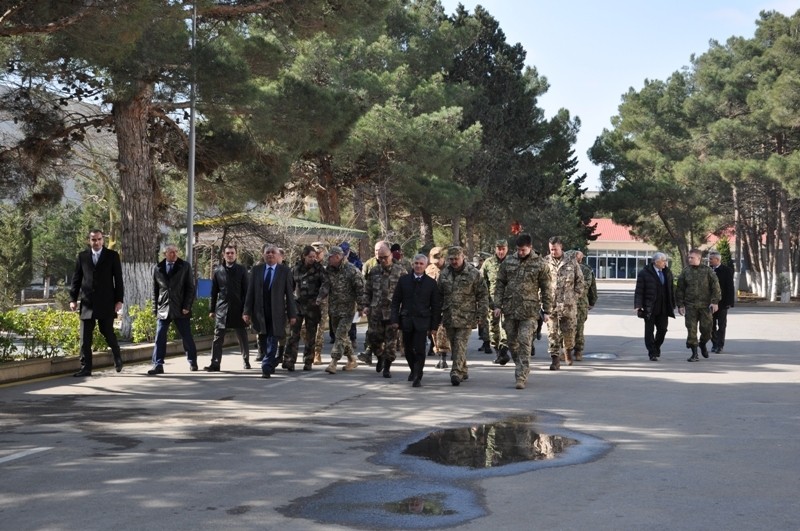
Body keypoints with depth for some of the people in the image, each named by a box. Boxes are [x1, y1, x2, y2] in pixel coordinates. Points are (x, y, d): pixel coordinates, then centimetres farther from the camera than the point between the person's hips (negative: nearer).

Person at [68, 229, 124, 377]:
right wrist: (73, 299, 3)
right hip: (87, 303, 2)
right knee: (85, 338, -1)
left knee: (108, 333, 1)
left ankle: (117, 358, 27)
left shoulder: (112, 256, 4)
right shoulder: (82, 256, 9)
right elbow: (76, 279, 11)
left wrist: (119, 300, -5)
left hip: (106, 303, -2)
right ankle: (85, 368, 3)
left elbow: (118, 279, 2)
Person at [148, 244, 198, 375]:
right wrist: (155, 309, 5)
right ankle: (158, 365, -4)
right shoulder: (157, 269, 8)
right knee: (160, 338, -6)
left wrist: (187, 306, -8)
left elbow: (190, 288, 1)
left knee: (187, 337, 4)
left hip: (180, 310, -1)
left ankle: (192, 362, 20)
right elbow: (155, 290, 12)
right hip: (163, 309, 1)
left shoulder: (185, 266, 3)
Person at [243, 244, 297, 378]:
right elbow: (250, 292, 5)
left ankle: (267, 369, -5)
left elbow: (289, 294, 0)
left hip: (276, 313, -3)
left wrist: (292, 314, -3)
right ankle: (272, 363, 30)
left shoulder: (285, 271, 1)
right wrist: (247, 312, -1)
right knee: (263, 343, 10)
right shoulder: (256, 270, 7)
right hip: (260, 312, 3)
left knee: (272, 342, -7)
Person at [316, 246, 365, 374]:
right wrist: (319, 298, -17)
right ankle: (352, 360, 28)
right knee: (340, 334, 14)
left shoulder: (352, 271, -13)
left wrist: (360, 306, -9)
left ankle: (333, 362, -17)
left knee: (341, 335, -13)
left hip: (347, 309, -7)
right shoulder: (329, 270, 5)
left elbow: (360, 290, -9)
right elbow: (326, 285, -1)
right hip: (333, 308, 7)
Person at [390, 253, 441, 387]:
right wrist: (394, 319, -2)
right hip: (406, 320, 2)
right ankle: (414, 370, 35)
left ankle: (417, 377, -3)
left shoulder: (431, 283, 1)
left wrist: (434, 326, -1)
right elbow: (395, 301, 7)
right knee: (408, 349, 11)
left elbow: (436, 306, 3)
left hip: (422, 321, -2)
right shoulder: (404, 280, 5)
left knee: (419, 350, -8)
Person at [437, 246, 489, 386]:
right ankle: (463, 371, 24)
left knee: (460, 344, -13)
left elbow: (483, 294, 0)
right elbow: (439, 294, 19)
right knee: (454, 345, 10)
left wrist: (480, 313, -5)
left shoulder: (473, 273, -4)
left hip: (466, 316, -5)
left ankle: (456, 372, -17)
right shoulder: (444, 273, 10)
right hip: (448, 316, 5)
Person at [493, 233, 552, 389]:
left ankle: (521, 377, -9)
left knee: (525, 344, -9)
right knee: (512, 342, 10)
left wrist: (546, 310, 1)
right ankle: (523, 369, 28)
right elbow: (499, 284, 11)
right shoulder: (508, 262, 7)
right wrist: (497, 305, 4)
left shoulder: (540, 265, 0)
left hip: (529, 311, -4)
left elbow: (546, 289, 3)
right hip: (509, 309, 4)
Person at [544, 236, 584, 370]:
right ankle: (555, 359, -1)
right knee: (552, 332, -4)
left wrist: (576, 295, 3)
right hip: (550, 303, 0)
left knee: (568, 330, 6)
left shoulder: (571, 262, 5)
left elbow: (580, 280, 11)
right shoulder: (545, 262, 3)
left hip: (568, 304, 0)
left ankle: (568, 350, 34)